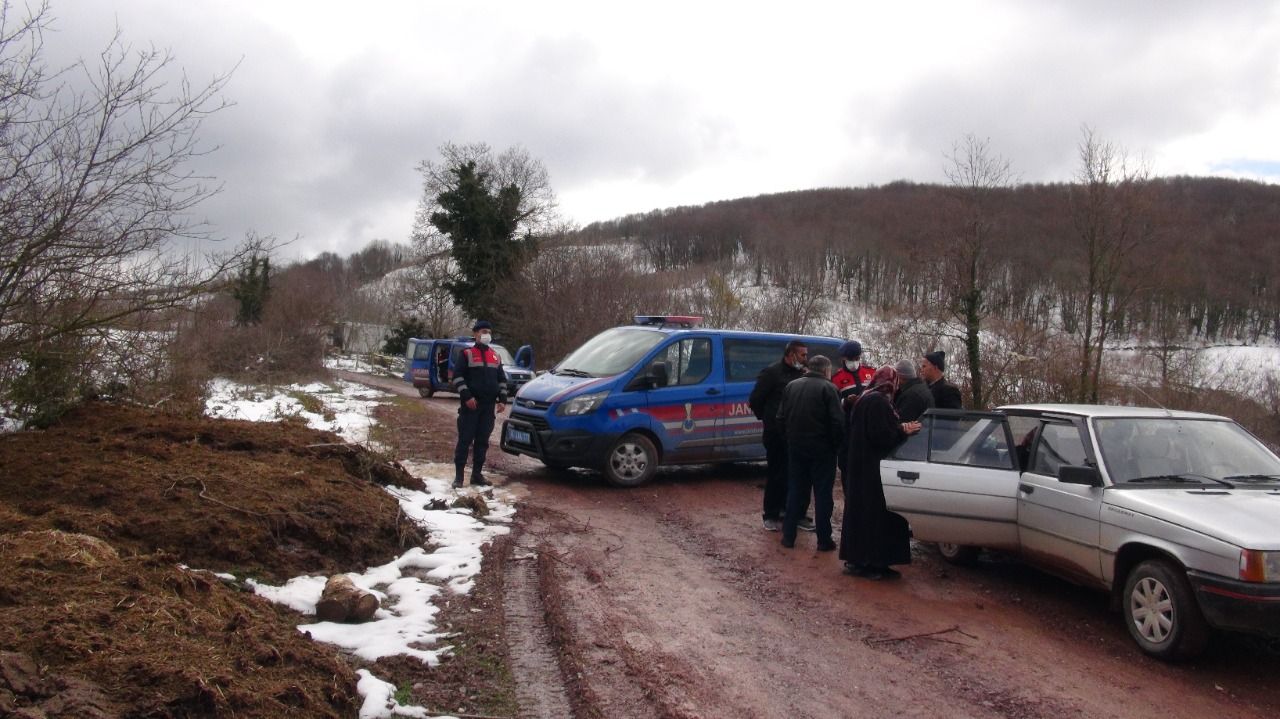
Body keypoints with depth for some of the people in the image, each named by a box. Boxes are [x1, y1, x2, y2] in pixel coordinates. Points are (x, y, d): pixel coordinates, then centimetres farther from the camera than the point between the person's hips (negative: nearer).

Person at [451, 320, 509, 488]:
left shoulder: (495, 356, 15)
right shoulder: (467, 354, -1)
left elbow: (502, 379, 19)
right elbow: (457, 376, -6)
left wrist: (502, 399, 8)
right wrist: (466, 396, -15)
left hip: (489, 405, 5)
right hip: (471, 404, -5)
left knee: (482, 441, 7)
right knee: (465, 440, -5)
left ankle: (477, 474, 14)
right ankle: (458, 475, -2)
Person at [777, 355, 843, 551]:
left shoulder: (791, 386, 6)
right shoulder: (827, 388, -10)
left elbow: (781, 418, 7)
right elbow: (837, 421, -15)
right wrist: (836, 444, -3)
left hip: (796, 447, 4)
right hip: (821, 449, -4)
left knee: (795, 491, 13)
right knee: (823, 493, 4)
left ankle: (788, 536, 16)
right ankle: (824, 540, 8)